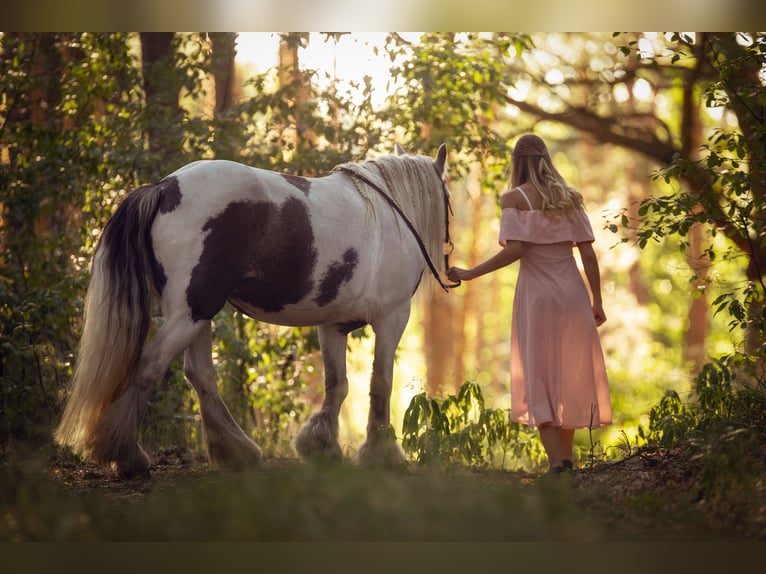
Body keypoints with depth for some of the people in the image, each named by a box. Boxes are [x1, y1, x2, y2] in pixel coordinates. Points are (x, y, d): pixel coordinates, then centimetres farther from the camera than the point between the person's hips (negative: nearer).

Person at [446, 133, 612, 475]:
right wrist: (597, 302, 12)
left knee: (540, 379, 0)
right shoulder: (570, 198, 10)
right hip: (573, 294, 4)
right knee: (571, 377, 14)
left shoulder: (515, 197, -3)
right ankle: (566, 458, 19)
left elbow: (514, 249, -15)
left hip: (537, 296, -4)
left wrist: (469, 274, -10)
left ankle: (556, 463, -9)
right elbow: (588, 254, 5)